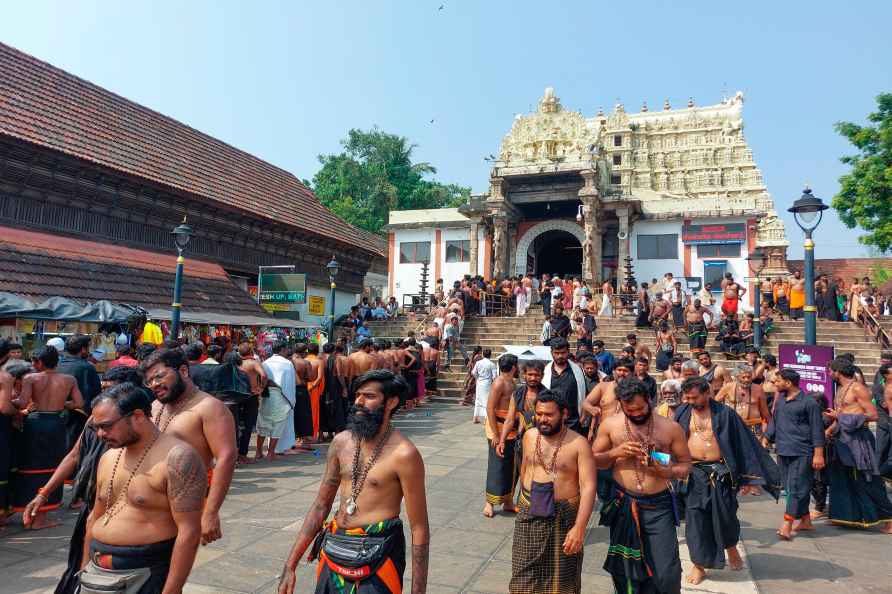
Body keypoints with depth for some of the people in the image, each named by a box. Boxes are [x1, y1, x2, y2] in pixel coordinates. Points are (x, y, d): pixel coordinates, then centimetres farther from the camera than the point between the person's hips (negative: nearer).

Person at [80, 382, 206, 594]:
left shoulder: (177, 457, -19)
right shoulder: (108, 458, 7)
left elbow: (189, 533, -21)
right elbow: (95, 517, 18)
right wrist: (85, 568, 18)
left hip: (143, 577, -7)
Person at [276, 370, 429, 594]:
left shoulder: (403, 454, -17)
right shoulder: (341, 442, 1)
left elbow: (419, 530, -13)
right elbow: (321, 505, 8)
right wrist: (290, 565, 7)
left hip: (376, 556, -5)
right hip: (333, 551, 6)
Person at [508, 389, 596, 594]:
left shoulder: (578, 444, -14)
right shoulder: (529, 436, 1)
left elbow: (588, 487, -19)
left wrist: (579, 527, -27)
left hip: (564, 516, -3)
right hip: (530, 512, 4)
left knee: (561, 577, 11)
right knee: (525, 575, 10)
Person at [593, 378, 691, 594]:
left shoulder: (671, 427, -4)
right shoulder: (610, 425, -3)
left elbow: (686, 464, 3)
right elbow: (593, 461, 4)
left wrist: (669, 472, -18)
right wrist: (615, 453, -15)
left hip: (658, 505, -1)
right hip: (623, 504, 1)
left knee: (667, 574, -3)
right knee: (625, 569, 14)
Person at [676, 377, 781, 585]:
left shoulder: (724, 413, -3)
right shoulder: (682, 413, 2)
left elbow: (743, 441, -2)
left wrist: (749, 475, -5)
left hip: (720, 472, -1)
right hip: (693, 473, 1)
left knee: (725, 515, 9)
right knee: (695, 518, 3)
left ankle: (731, 548, 40)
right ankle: (699, 564, 17)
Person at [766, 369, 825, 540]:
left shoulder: (808, 402, -9)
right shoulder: (780, 399, 11)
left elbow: (817, 430, -9)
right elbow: (774, 420, 21)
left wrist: (818, 454, -12)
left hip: (801, 453, -8)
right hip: (782, 451, 8)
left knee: (796, 488, -7)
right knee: (790, 487, 13)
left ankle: (787, 526, -9)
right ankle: (806, 521, 26)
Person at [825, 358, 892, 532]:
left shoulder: (857, 388, -11)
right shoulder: (840, 390, 15)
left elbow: (873, 415, -16)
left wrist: (842, 417, -17)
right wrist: (831, 428, 4)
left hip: (857, 439, -9)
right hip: (841, 439, 9)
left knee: (866, 481, -4)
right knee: (841, 479, 12)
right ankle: (844, 516, 21)